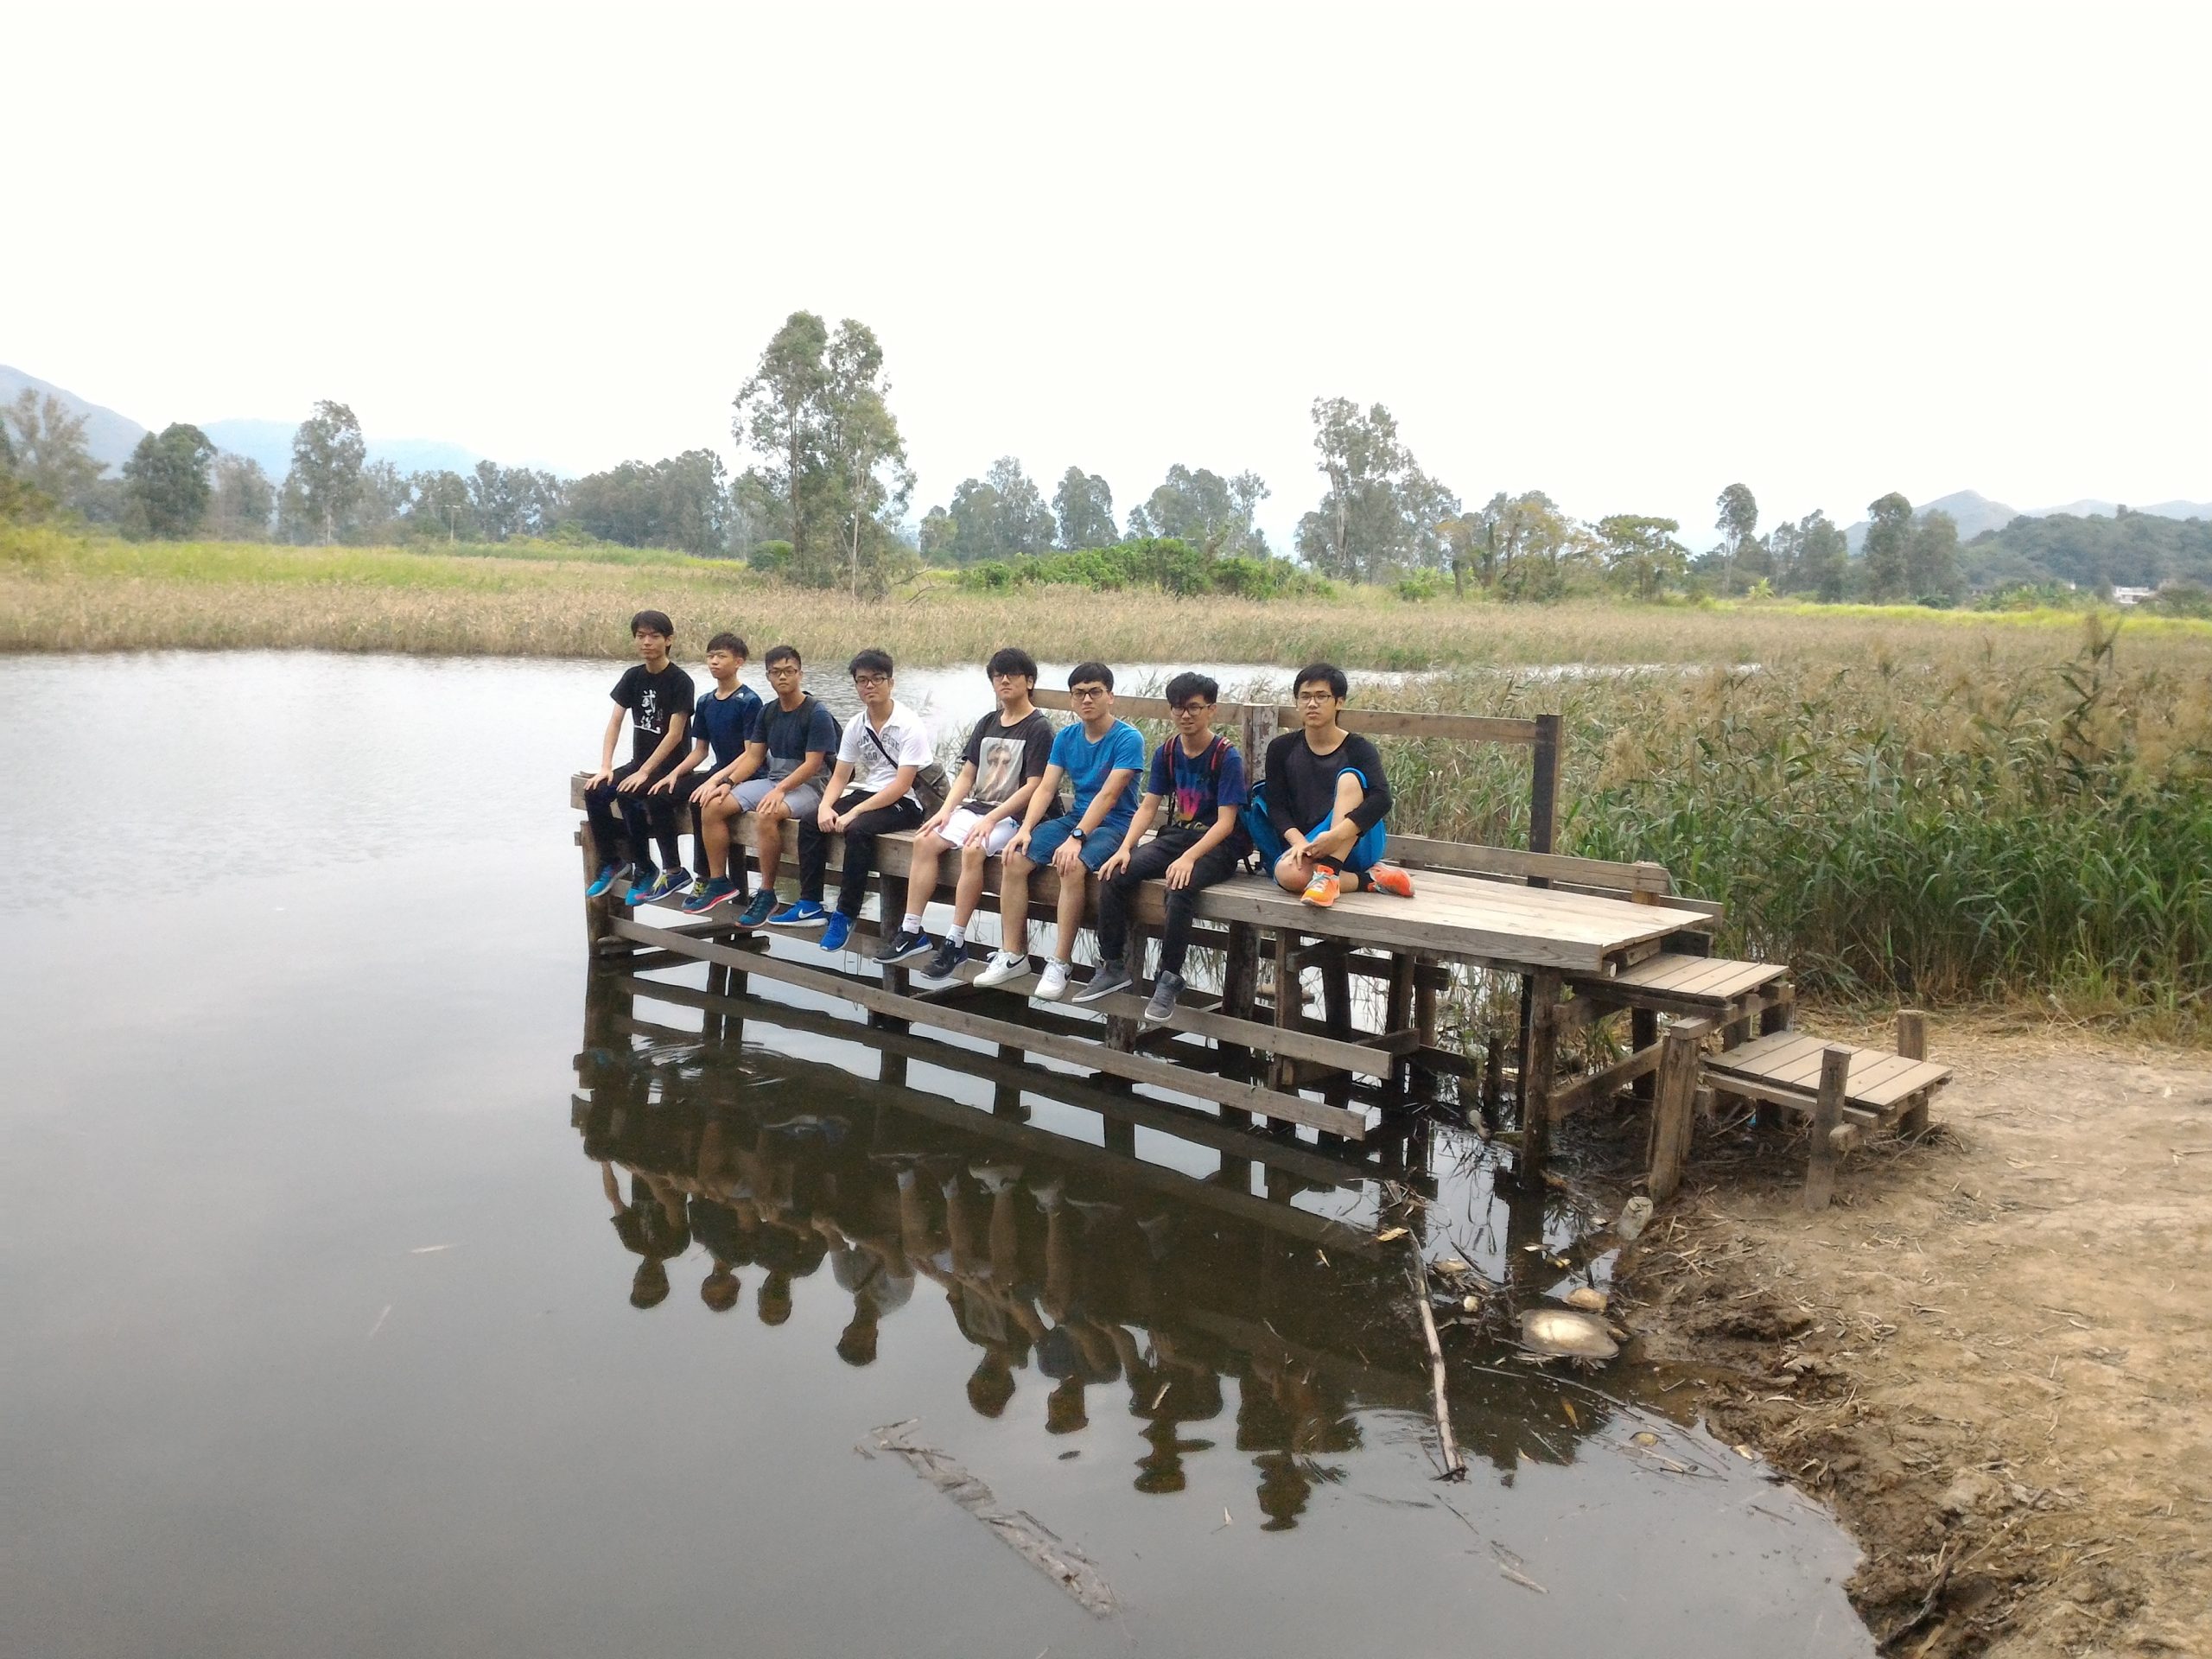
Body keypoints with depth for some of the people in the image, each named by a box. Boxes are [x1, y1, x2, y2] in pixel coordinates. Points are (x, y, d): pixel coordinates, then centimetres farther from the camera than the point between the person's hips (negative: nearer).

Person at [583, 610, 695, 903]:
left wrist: (644, 772, -21)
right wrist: (605, 766, -9)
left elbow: (675, 734, -16)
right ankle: (611, 863, 0)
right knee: (594, 792, -15)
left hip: (670, 766, -6)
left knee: (628, 795, -29)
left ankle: (644, 870, -14)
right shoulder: (633, 676, 7)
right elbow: (615, 721, 3)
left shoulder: (680, 681, -11)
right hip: (639, 762, 6)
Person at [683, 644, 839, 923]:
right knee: (712, 806, -11)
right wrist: (728, 782, -6)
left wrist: (779, 790, -25)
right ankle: (718, 882, -3)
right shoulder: (768, 712, 11)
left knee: (766, 815, -37)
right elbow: (753, 756, 10)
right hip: (769, 781, 7)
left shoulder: (817, 714, -10)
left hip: (804, 786, -7)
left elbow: (812, 764, -15)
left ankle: (766, 894, -25)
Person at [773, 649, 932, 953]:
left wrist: (854, 812, -24)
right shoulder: (856, 726, 6)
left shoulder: (910, 726, -14)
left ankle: (846, 915, -24)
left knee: (857, 830, -33)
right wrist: (826, 806, -12)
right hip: (865, 793, 7)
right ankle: (810, 906, -6)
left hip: (902, 804, -7)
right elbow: (840, 776, 9)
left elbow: (901, 785, -20)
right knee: (810, 823, -10)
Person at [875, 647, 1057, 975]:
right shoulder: (987, 724, 15)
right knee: (925, 840, -15)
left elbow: (1033, 787, -12)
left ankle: (955, 942, -28)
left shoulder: (1039, 727, -5)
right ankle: (912, 931, -13)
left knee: (972, 850, -33)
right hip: (974, 807, 7)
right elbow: (966, 775, 14)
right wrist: (946, 810, -3)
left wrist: (991, 819, -19)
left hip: (1011, 817, -7)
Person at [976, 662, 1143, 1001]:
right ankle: (1013, 955, -7)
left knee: (1072, 865, -34)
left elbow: (1108, 796, -20)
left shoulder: (1128, 739, -12)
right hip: (1075, 817, 6)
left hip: (1114, 825, -6)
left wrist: (1076, 838, -28)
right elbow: (1046, 788, 1)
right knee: (1014, 859, -15)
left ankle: (1061, 963, -24)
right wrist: (1025, 829, -14)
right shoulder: (1066, 737, 6)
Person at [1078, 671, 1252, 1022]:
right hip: (1176, 835, 6)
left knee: (1180, 887, -36)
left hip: (1218, 845, -6)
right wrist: (1125, 848, -11)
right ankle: (1113, 967, -3)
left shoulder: (1227, 757, -12)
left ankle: (1170, 978, -20)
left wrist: (1189, 858, -30)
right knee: (1113, 875, -16)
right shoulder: (1167, 752, 6)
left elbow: (1225, 822, -17)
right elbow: (1148, 807, 6)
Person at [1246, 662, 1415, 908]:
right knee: (1286, 872, -36)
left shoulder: (1358, 749, -3)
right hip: (1306, 846, 1)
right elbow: (1275, 805, -2)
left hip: (1355, 846, -1)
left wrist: (1337, 835, -35)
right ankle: (1371, 879, -19)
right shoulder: (1281, 749, 6)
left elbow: (1381, 799, -19)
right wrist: (1299, 841, -23)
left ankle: (1327, 874, -36)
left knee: (1349, 777, -27)